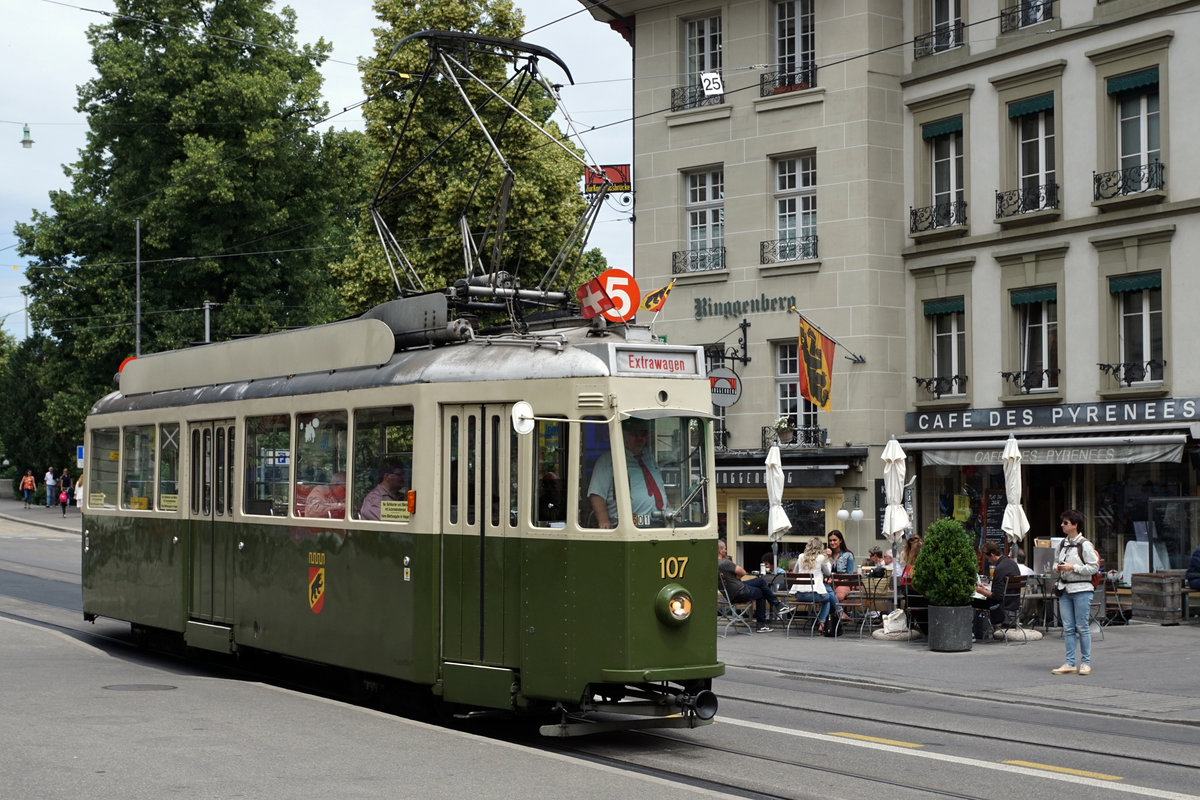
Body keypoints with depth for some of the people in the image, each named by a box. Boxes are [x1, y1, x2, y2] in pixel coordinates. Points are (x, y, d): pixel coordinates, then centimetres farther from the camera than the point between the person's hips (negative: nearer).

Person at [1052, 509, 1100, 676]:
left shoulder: (1085, 545, -9)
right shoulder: (1062, 544, 12)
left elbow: (1094, 567, -11)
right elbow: (1056, 560, 26)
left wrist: (1073, 567, -16)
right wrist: (1056, 567, 4)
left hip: (1081, 590, -6)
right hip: (1064, 590, 6)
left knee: (1082, 627, -1)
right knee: (1068, 628, 5)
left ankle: (1086, 663, 8)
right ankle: (1070, 664, 8)